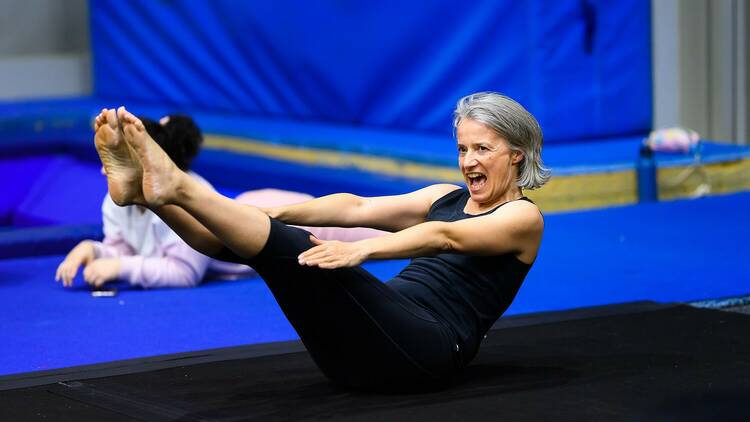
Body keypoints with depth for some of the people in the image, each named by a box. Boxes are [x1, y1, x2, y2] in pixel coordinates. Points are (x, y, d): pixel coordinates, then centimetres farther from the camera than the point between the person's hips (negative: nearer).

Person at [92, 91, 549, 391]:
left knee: (306, 253, -31)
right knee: (245, 238, -12)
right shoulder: (447, 196, 24)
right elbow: (358, 208, 8)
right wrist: (278, 212, -9)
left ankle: (177, 186, -40)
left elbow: (445, 237, -18)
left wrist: (362, 249, -36)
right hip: (375, 340, 7)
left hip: (425, 350, -7)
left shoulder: (523, 217, 3)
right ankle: (141, 185, -31)